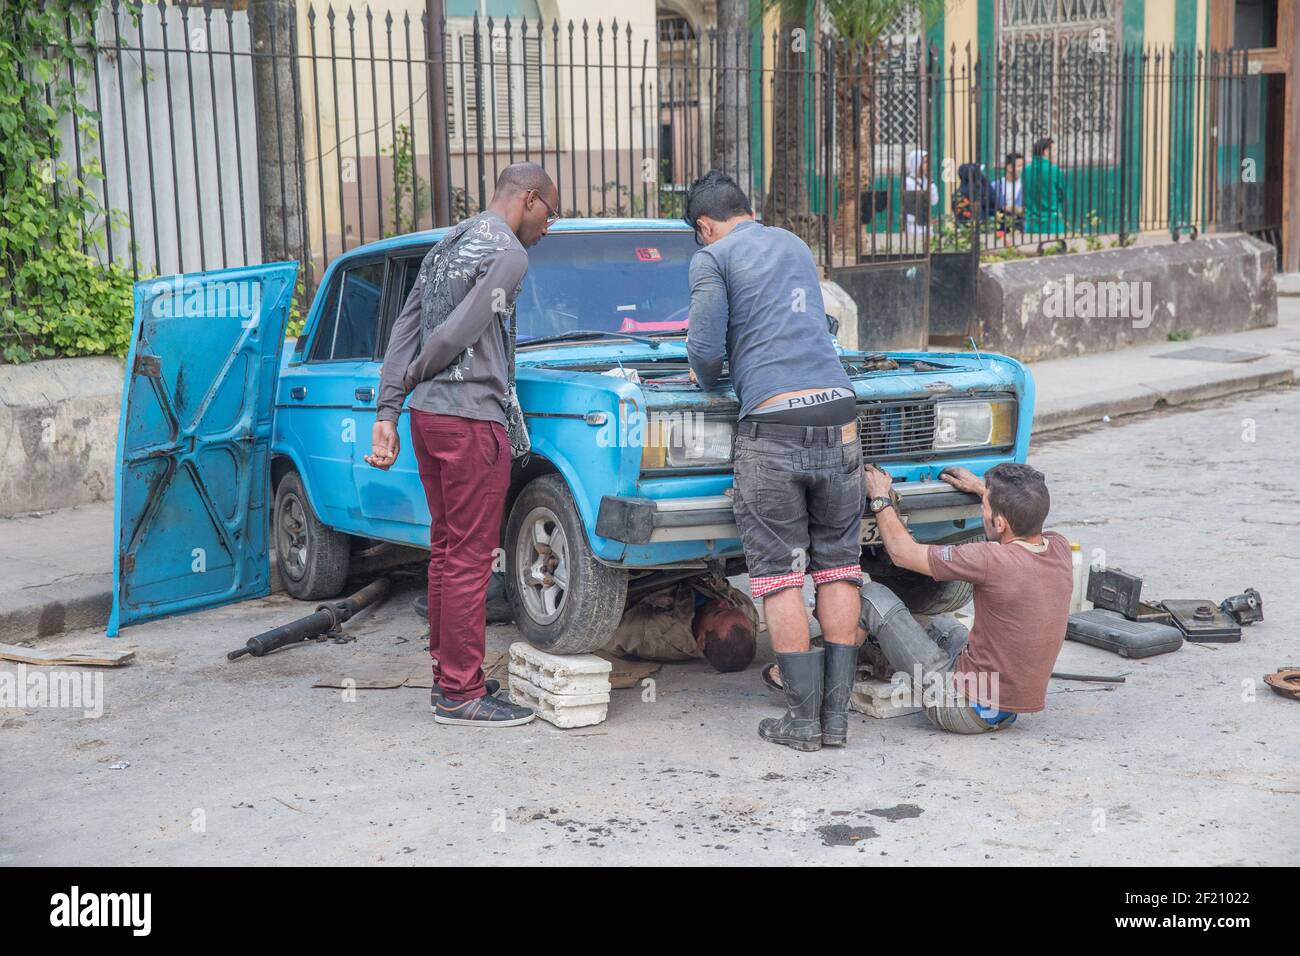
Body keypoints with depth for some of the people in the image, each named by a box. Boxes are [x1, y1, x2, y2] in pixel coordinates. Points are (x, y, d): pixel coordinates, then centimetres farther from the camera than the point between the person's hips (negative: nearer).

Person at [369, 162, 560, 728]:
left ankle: (447, 675, 23)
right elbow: (456, 334, -17)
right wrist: (414, 378, 1)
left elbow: (404, 331, 14)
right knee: (470, 559, -4)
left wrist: (387, 410, 10)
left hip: (428, 417, 10)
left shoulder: (448, 245, 18)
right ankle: (461, 695, 1)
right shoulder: (508, 253, -11)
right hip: (471, 420, -10)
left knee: (446, 550, 15)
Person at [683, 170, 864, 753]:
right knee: (838, 569, 10)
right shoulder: (796, 246, 23)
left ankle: (802, 719, 5)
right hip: (837, 415, 5)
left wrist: (706, 378, 17)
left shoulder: (712, 258, 3)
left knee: (780, 575, 3)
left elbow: (706, 348, -7)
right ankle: (836, 716, 12)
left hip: (772, 429, -5)